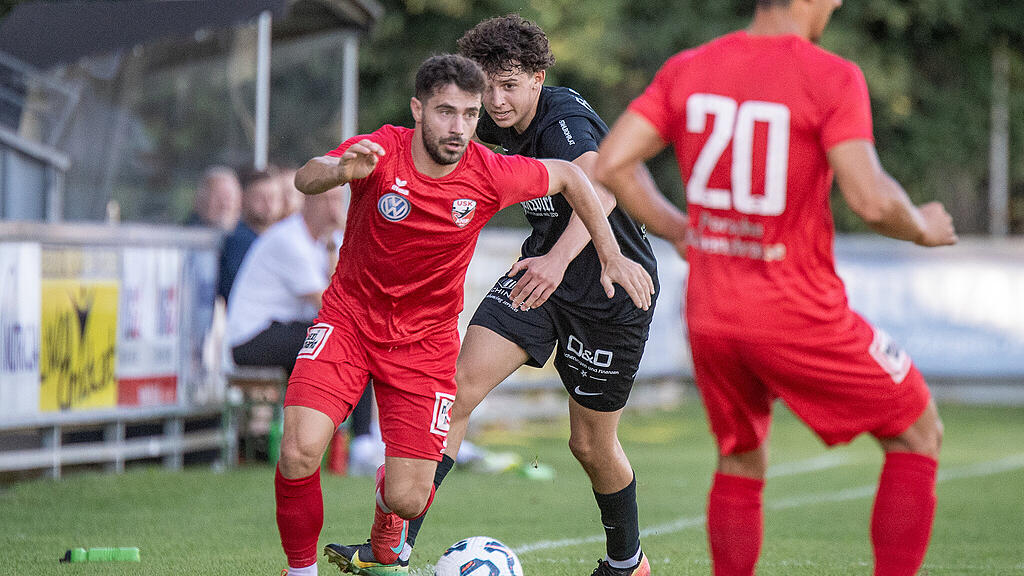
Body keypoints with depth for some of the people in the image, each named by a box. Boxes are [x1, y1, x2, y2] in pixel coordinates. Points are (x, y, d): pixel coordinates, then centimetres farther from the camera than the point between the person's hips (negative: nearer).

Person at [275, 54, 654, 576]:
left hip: (426, 337, 1)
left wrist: (612, 257, 1)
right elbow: (306, 179, -37)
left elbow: (570, 177, 4)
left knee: (408, 499, -6)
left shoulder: (490, 175, -14)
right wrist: (340, 172, -59)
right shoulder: (379, 152, -19)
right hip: (349, 317, -1)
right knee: (300, 451, -24)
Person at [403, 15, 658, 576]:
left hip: (611, 292, -6)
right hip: (541, 273, 6)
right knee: (459, 386, -15)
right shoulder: (506, 123, -3)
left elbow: (601, 185, -48)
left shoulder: (564, 122, -27)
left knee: (591, 445, 6)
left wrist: (559, 257, -61)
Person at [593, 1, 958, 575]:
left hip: (712, 316, 5)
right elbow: (872, 201, -21)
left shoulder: (687, 70, 4)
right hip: (799, 319, -5)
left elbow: (610, 165, 1)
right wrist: (923, 228, 0)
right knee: (919, 433, 14)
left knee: (741, 463, 26)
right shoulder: (831, 78, -12)